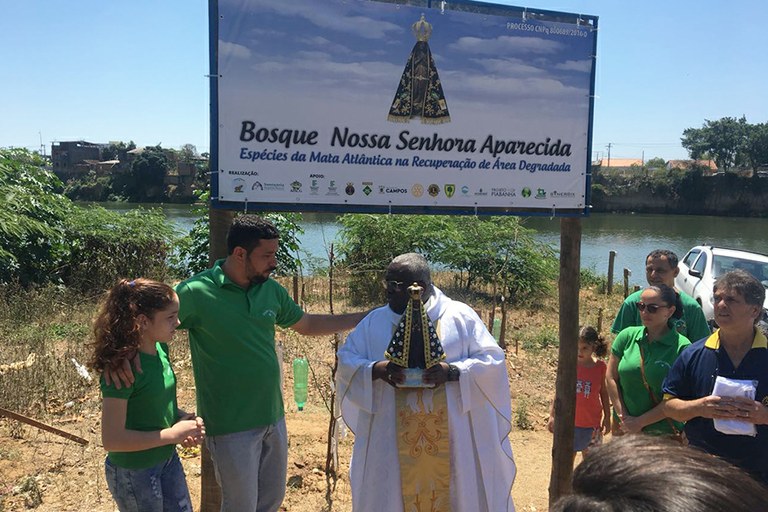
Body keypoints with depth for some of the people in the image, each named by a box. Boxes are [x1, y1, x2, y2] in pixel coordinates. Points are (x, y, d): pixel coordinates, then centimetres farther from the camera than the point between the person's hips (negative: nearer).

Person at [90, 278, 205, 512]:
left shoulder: (160, 348, -5)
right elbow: (111, 439, -26)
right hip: (133, 473, -7)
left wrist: (185, 419, -8)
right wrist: (173, 434, -23)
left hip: (168, 460, 7)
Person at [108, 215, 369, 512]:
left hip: (273, 418, 6)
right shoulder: (196, 292, -19)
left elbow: (308, 325, 12)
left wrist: (366, 318, 10)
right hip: (232, 428, -6)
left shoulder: (271, 290, -1)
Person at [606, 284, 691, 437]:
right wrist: (623, 417, -6)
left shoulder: (681, 347, -10)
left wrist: (640, 422, -11)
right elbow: (611, 377, 1)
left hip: (664, 432, -3)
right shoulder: (628, 336, 0)